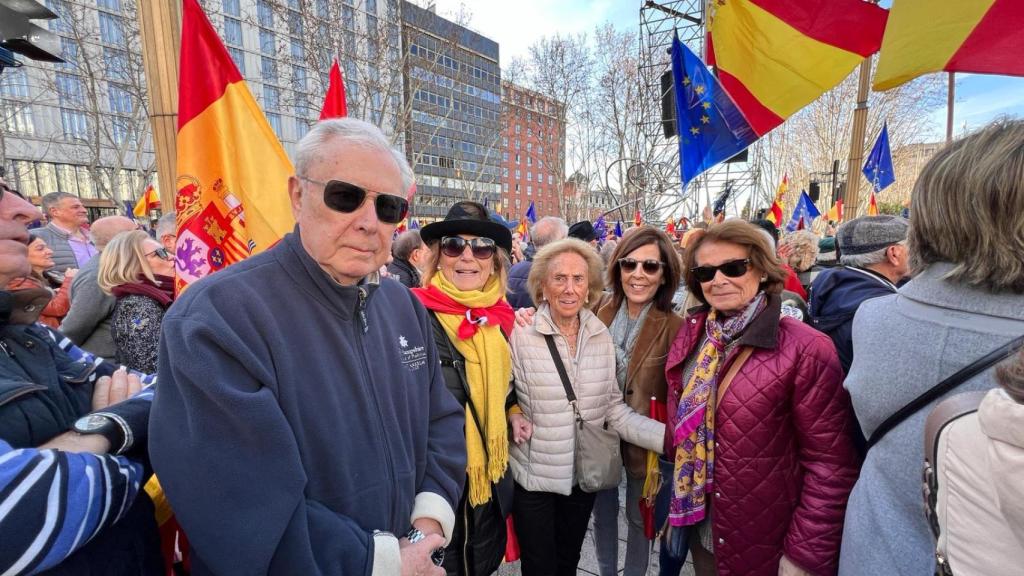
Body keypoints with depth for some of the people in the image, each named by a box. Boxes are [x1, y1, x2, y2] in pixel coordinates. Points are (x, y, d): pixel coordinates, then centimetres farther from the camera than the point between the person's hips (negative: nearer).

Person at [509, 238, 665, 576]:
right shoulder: (521, 334, -16)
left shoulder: (602, 336, -4)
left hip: (584, 476, 4)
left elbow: (614, 410, -5)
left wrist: (671, 438, -14)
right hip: (533, 478, -3)